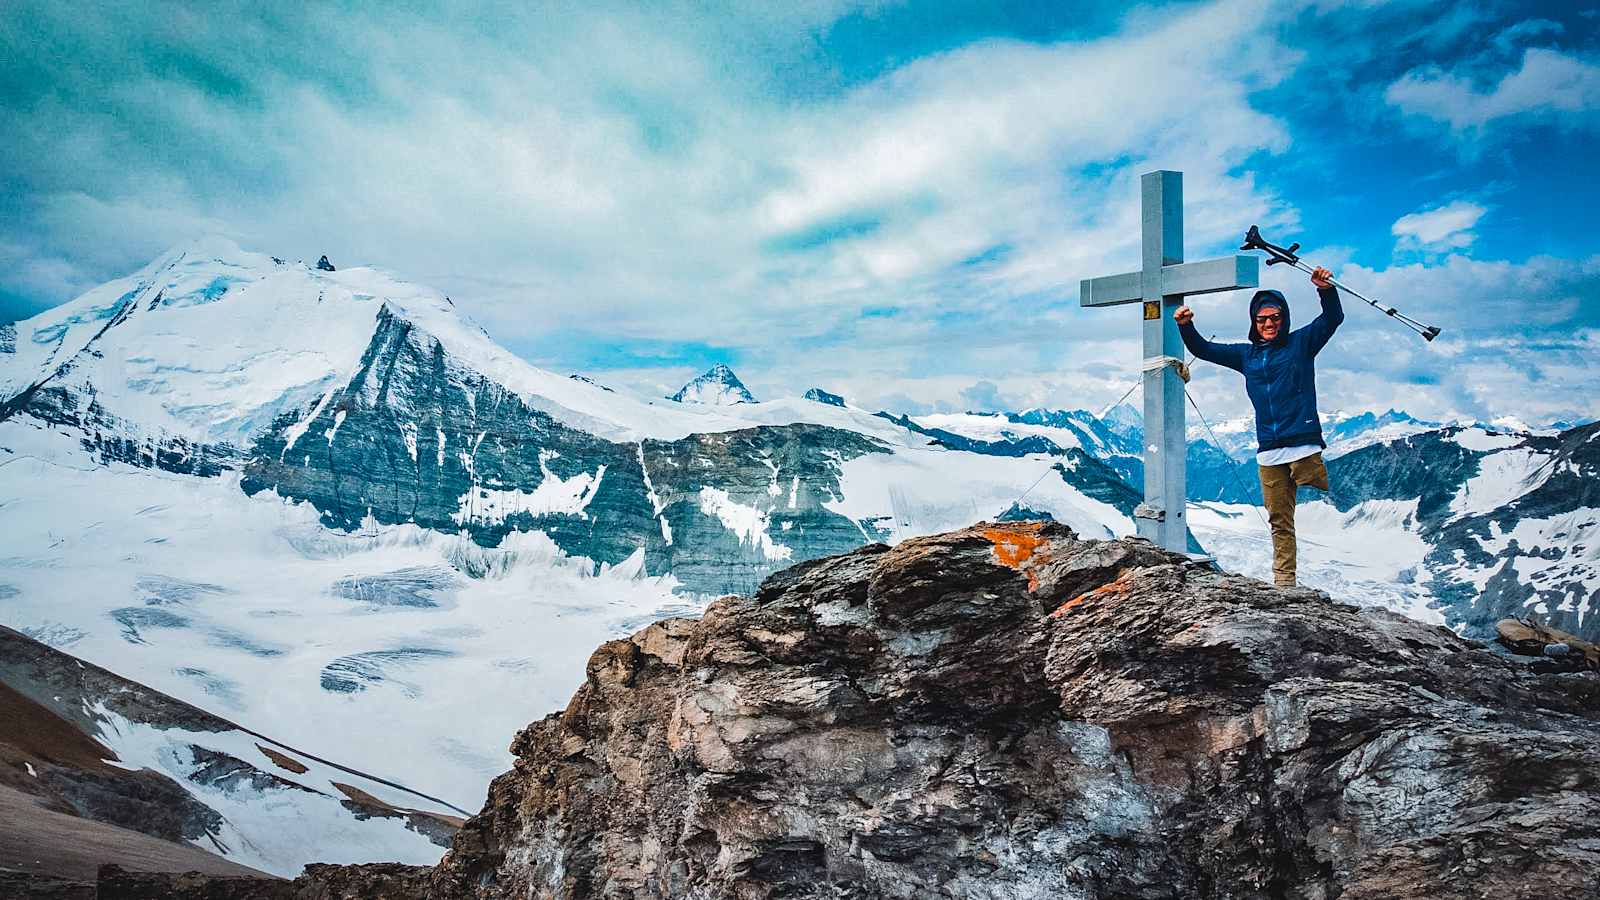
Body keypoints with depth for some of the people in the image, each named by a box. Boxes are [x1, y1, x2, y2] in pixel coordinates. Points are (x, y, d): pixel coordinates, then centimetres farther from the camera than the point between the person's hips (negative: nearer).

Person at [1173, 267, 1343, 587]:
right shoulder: (1246, 355, 18)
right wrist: (1186, 326, 3)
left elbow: (1333, 318, -5)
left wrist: (1326, 290, -24)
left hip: (1304, 447, -4)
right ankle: (1284, 582, 7)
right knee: (1279, 521, 5)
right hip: (1268, 453, 4)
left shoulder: (1301, 343, 7)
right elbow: (1203, 350, 21)